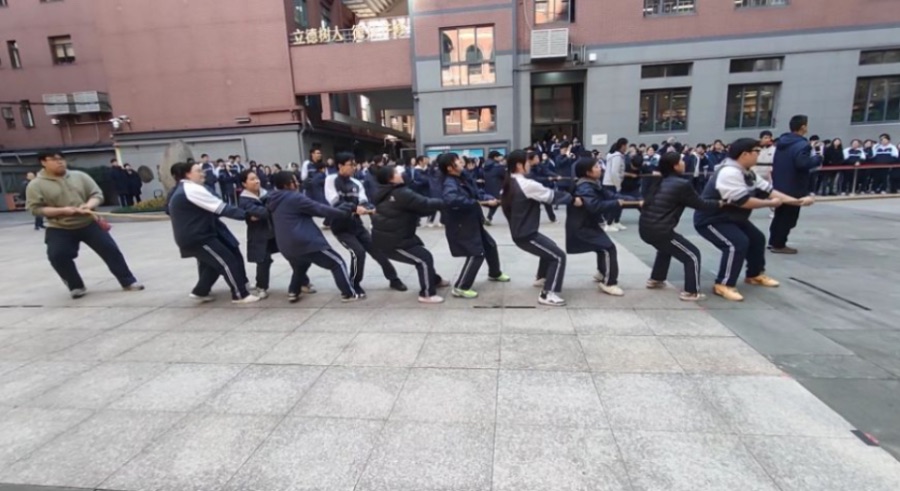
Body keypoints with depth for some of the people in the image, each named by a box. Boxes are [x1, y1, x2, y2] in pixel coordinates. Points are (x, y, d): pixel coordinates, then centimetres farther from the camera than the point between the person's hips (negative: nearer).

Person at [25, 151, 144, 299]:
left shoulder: (80, 176, 2)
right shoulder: (36, 185, -4)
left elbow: (97, 194, 1)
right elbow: (35, 208, -7)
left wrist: (89, 205, -20)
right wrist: (62, 210, -21)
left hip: (89, 223, 1)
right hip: (59, 229, -1)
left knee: (110, 249, -4)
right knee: (57, 257, -11)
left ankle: (128, 282, 6)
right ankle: (76, 287, 11)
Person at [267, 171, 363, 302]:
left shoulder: (273, 201, 14)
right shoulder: (295, 198, -11)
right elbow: (320, 209, -10)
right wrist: (344, 212, -4)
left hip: (286, 245, 8)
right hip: (307, 242, -8)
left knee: (299, 269, 34)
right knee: (337, 263, 0)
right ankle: (349, 294, 0)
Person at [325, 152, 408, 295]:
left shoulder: (356, 183, 6)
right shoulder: (331, 180, -8)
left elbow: (364, 202, -6)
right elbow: (335, 203, -21)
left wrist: (372, 209, -29)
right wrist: (355, 207, -35)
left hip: (356, 224, 5)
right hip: (341, 227, -5)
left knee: (377, 248, 2)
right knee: (358, 252, -20)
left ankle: (393, 279, 16)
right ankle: (354, 285, 3)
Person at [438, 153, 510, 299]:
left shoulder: (463, 180, 8)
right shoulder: (450, 183, -23)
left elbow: (478, 193, 9)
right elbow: (451, 199, -43)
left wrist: (490, 199, -13)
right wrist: (475, 203, -34)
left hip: (472, 223, 10)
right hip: (461, 226, -10)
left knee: (490, 246, 22)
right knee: (476, 254, -13)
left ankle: (495, 273, 45)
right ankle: (460, 288, -3)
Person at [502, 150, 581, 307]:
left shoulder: (509, 184, 7)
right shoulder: (527, 185, -21)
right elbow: (551, 196, -12)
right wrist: (572, 200, 2)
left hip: (519, 232, 10)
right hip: (526, 235, -10)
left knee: (550, 247, 31)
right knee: (559, 256, -7)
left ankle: (541, 278, 47)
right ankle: (547, 294, -7)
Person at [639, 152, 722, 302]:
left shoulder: (659, 182, 14)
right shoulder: (682, 184, -7)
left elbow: (646, 200, 20)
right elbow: (700, 204, 1)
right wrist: (720, 203, 14)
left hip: (644, 228, 8)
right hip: (660, 231, -8)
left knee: (666, 248, 36)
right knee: (693, 255, 7)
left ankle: (655, 280, 42)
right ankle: (691, 292, 10)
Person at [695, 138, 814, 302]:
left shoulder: (747, 174, 6)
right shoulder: (729, 173, -28)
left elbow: (768, 190, 6)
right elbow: (743, 201, -30)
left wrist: (797, 201, 0)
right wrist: (770, 203, -15)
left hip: (732, 218, 11)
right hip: (711, 220, -11)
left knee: (757, 238, 20)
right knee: (737, 244, -28)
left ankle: (755, 275, 39)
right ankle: (723, 285, -18)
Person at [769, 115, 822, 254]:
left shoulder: (782, 141, 10)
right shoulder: (802, 144, -18)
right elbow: (802, 163, -29)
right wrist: (818, 159, -12)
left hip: (779, 185, 9)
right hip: (793, 188, -8)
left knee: (780, 215, 17)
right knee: (788, 217, 0)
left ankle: (773, 241, 21)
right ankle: (779, 245, 4)